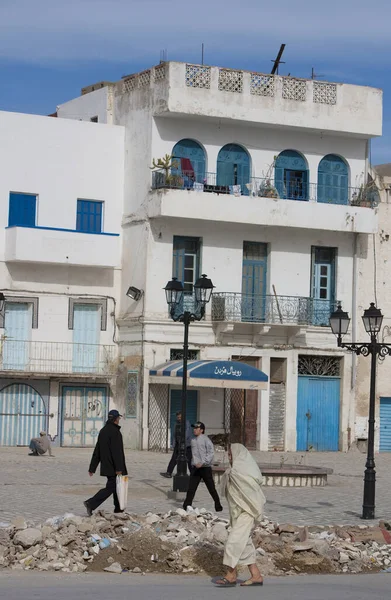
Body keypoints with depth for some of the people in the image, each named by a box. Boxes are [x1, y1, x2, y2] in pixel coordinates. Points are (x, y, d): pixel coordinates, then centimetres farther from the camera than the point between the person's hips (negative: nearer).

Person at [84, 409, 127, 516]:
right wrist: (118, 468, -22)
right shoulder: (114, 431, -15)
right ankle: (91, 504, -19)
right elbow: (116, 451, -21)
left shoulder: (103, 431, 13)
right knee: (110, 487, -9)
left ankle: (118, 509, 22)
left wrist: (92, 468, 15)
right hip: (114, 467, -9)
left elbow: (97, 451, 14)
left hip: (106, 466, 9)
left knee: (117, 487, 17)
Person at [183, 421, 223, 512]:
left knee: (211, 488, 4)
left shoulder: (206, 440, -9)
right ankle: (186, 506, -4)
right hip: (195, 467, 5)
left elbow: (211, 453, -16)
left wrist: (202, 463, -22)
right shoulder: (193, 440, 11)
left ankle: (218, 506, 17)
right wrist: (195, 463, 13)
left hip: (205, 468, -5)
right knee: (191, 488, -3)